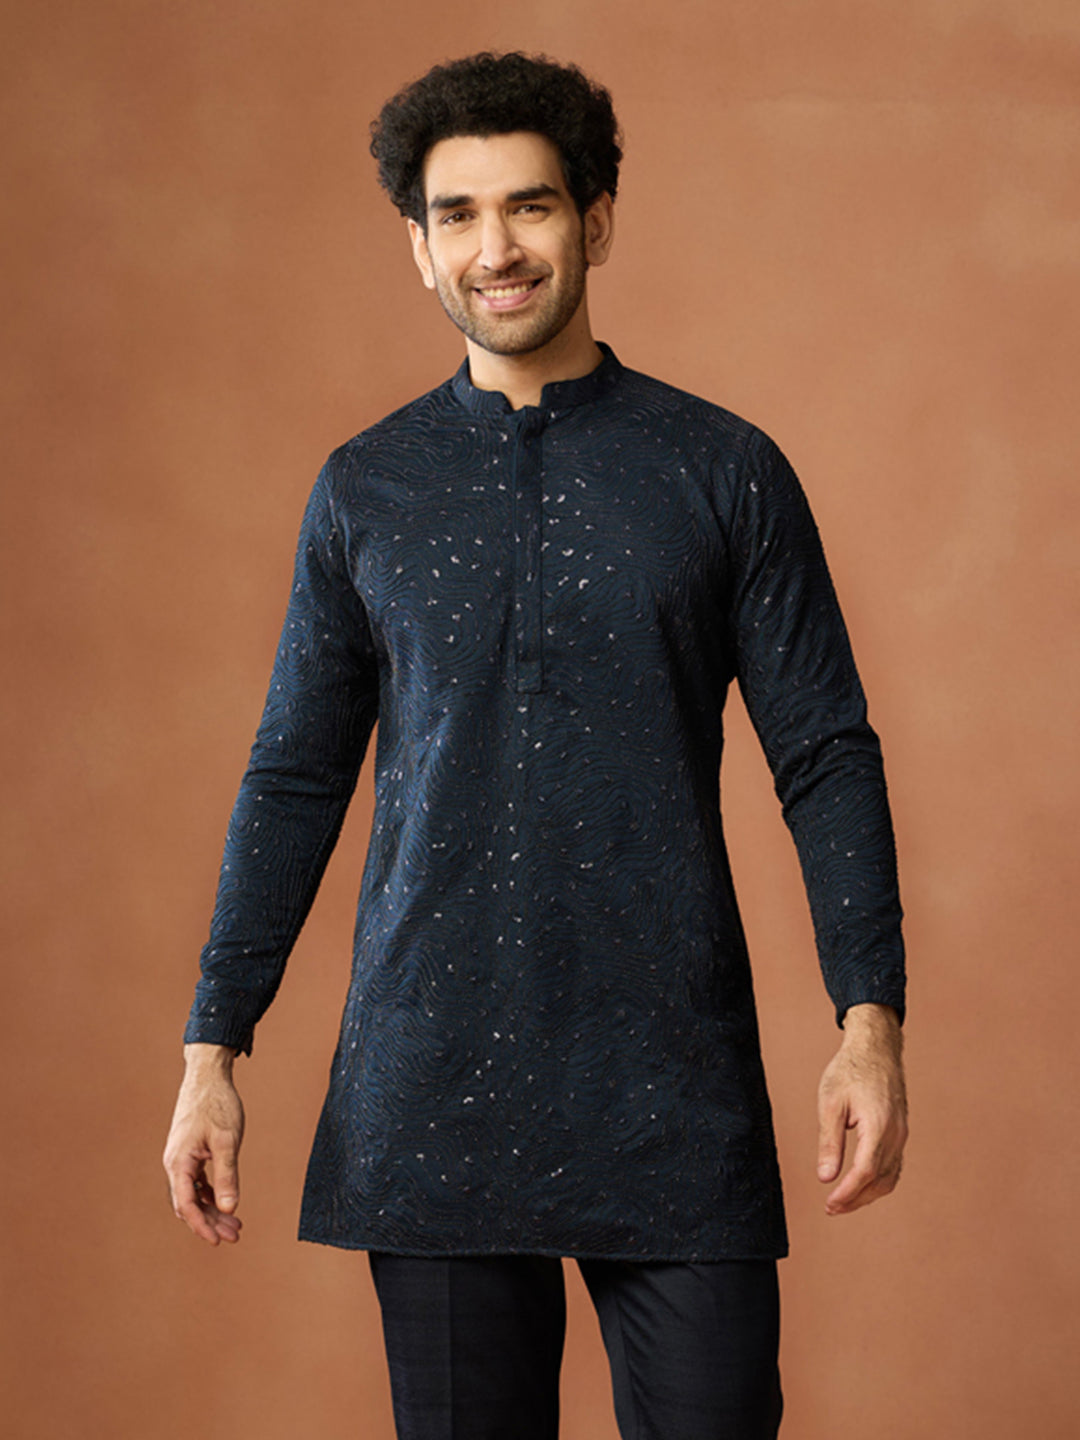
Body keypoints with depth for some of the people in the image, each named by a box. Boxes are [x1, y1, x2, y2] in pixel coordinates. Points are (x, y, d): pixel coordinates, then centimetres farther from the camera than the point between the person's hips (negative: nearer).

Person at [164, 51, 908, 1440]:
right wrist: (213, 1045, 5)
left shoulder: (726, 472, 2)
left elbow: (826, 754, 3)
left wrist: (870, 1019, -7)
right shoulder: (364, 490, 8)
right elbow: (293, 779, 10)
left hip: (673, 1078, -1)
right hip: (426, 1087, 2)